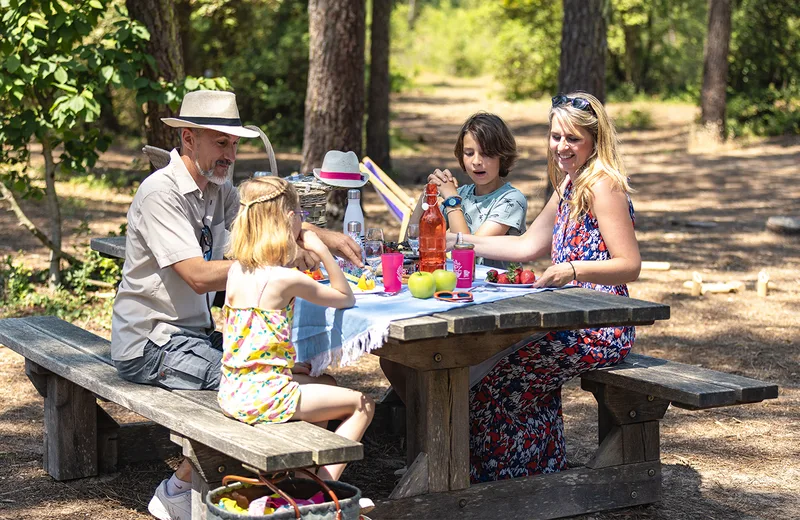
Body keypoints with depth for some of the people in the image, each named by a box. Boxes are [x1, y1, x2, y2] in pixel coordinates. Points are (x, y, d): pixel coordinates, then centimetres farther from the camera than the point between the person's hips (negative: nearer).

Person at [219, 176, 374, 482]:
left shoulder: (236, 270, 4)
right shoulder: (286, 280, -16)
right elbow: (345, 298, -3)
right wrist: (321, 250, -4)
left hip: (232, 392, 8)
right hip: (263, 396, -8)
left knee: (326, 385, 31)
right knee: (362, 405, 5)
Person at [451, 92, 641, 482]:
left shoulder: (603, 186, -13)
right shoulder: (570, 185, 16)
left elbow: (629, 265, -18)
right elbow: (528, 246, 21)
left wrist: (573, 270, -32)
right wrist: (459, 242, 18)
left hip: (599, 330, -10)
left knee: (504, 380, -15)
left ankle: (498, 480, 0)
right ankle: (547, 470, 18)